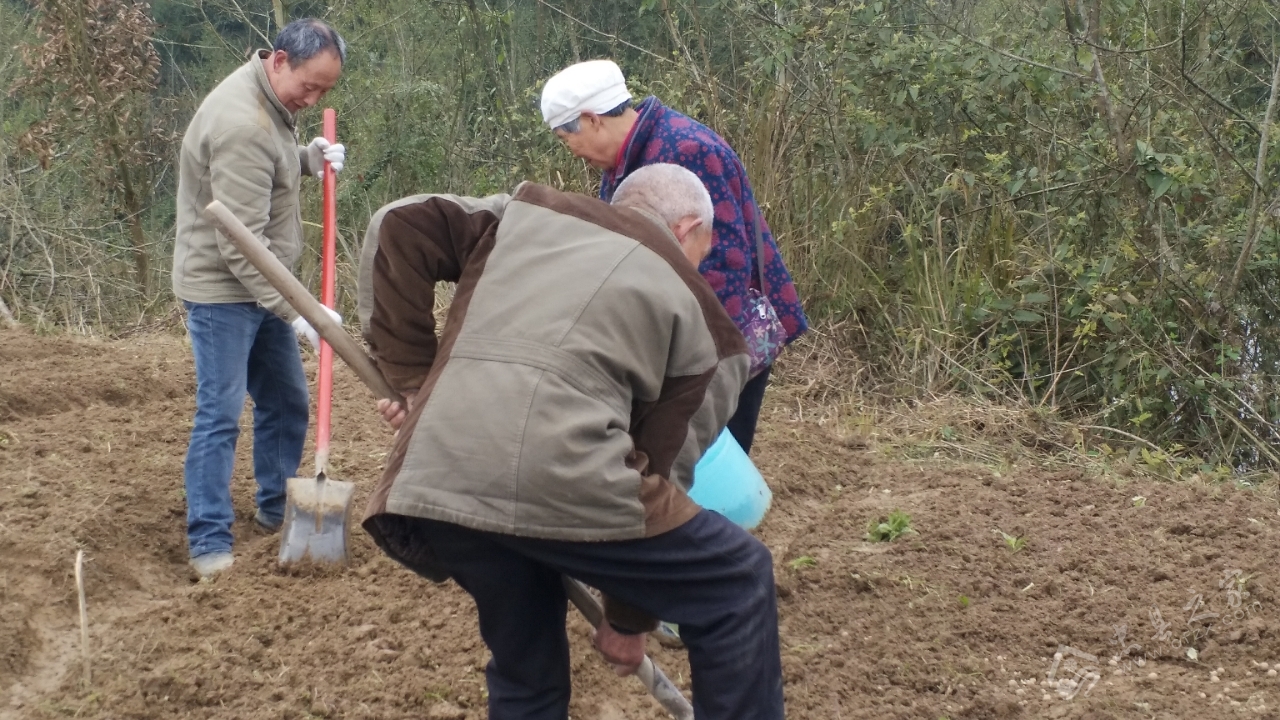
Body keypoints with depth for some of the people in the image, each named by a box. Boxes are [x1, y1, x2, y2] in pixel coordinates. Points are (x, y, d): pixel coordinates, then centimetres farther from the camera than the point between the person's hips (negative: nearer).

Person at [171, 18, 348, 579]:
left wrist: (309, 157, 3)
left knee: (286, 401, 16)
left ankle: (276, 508, 31)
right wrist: (296, 310, -28)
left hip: (260, 286, 10)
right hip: (220, 288, -10)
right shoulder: (242, 124, -27)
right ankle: (208, 542, -2)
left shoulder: (270, 103, 4)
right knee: (220, 415, -8)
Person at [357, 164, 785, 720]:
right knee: (737, 583, 18)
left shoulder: (527, 212, 29)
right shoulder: (696, 312, 20)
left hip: (431, 480, 5)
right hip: (563, 477, -5)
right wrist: (627, 619, 27)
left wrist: (412, 377, 18)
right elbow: (662, 465, 18)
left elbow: (400, 227, 16)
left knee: (525, 663, 27)